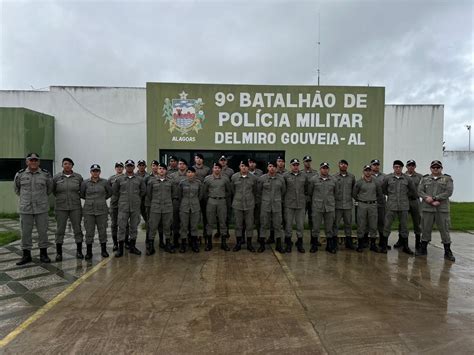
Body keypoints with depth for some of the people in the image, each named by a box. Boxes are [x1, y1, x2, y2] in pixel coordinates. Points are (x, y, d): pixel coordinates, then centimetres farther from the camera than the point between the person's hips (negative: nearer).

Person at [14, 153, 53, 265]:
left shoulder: (45, 174, 0)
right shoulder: (20, 174, 1)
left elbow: (50, 188, 14)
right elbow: (16, 188, 18)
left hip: (41, 208, 0)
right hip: (25, 209, 1)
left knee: (43, 231, 4)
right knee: (25, 232, 4)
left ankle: (43, 254, 15)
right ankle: (26, 255, 16)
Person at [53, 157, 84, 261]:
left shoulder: (78, 177, 1)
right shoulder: (56, 177, 0)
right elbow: (52, 190, 13)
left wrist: (76, 197, 8)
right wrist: (60, 197, 13)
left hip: (75, 207, 0)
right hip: (61, 208, 0)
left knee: (77, 229, 4)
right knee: (60, 230, 4)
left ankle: (79, 251, 15)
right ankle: (59, 253, 14)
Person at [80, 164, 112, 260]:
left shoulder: (105, 182, 0)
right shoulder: (85, 183, 0)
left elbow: (110, 193, 13)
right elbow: (81, 194, 11)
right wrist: (89, 199, 12)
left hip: (102, 210, 0)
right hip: (89, 210, 0)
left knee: (102, 230, 6)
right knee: (89, 231, 3)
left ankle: (104, 250, 19)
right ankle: (88, 252, 14)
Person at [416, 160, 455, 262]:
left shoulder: (447, 179, 5)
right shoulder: (425, 179, 10)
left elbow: (449, 192, -8)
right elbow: (420, 191, 0)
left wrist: (434, 198, -15)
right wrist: (430, 200, -14)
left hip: (442, 209, -1)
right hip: (427, 208, 2)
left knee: (444, 230, 2)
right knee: (426, 229, 8)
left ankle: (448, 252, 13)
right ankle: (423, 249, 19)